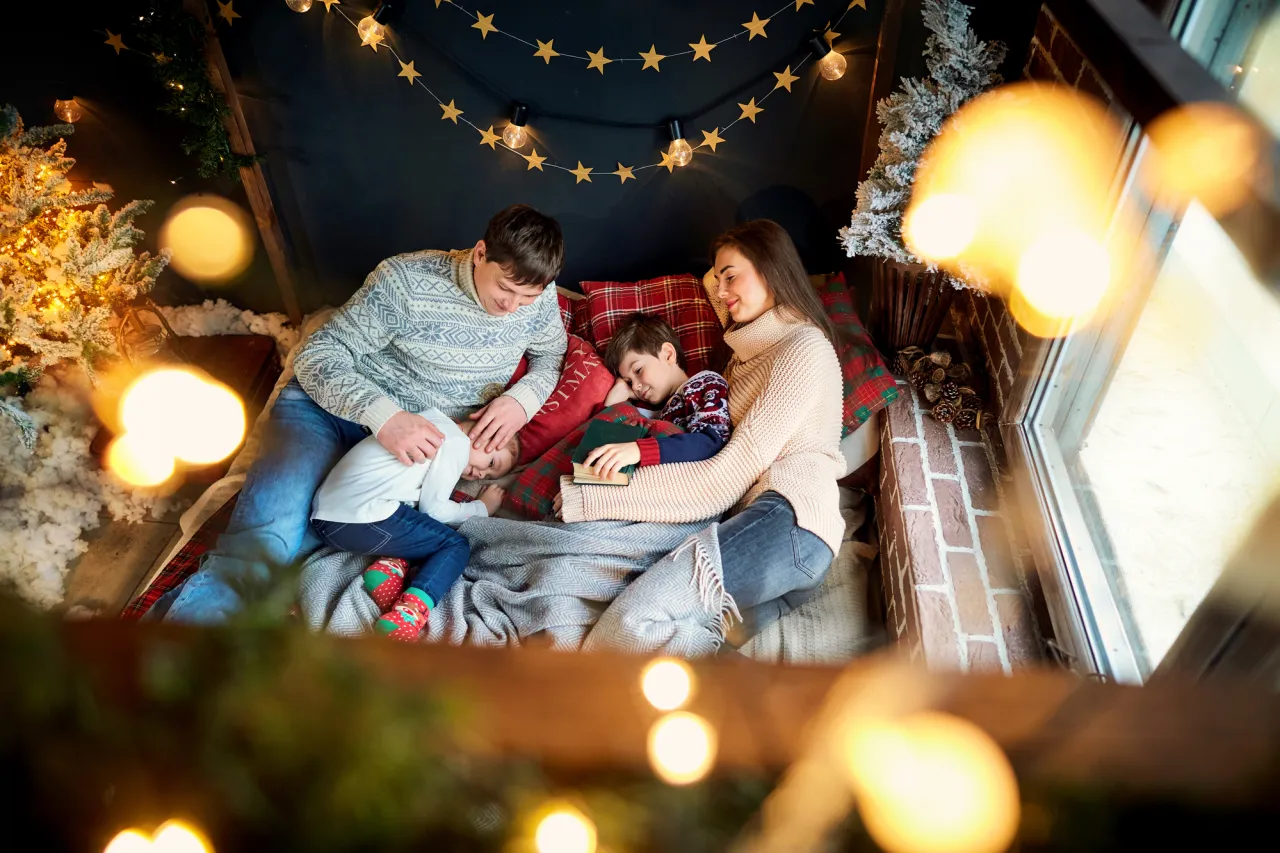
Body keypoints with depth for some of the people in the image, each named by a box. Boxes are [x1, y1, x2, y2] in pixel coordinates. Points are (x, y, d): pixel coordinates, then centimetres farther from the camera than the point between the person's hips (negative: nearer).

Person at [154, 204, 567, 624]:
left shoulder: (539, 295, -6)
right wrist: (383, 415, -33)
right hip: (328, 407, -3)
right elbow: (316, 356, -15)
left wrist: (522, 398, -13)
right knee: (267, 534, -27)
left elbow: (551, 356, 12)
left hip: (417, 436, 3)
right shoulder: (406, 279, -19)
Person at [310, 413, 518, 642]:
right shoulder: (457, 443, -3)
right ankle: (404, 618, -21)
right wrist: (482, 508, 12)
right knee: (456, 545, 2)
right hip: (363, 519, -9)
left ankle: (388, 569, -5)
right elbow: (434, 509, -2)